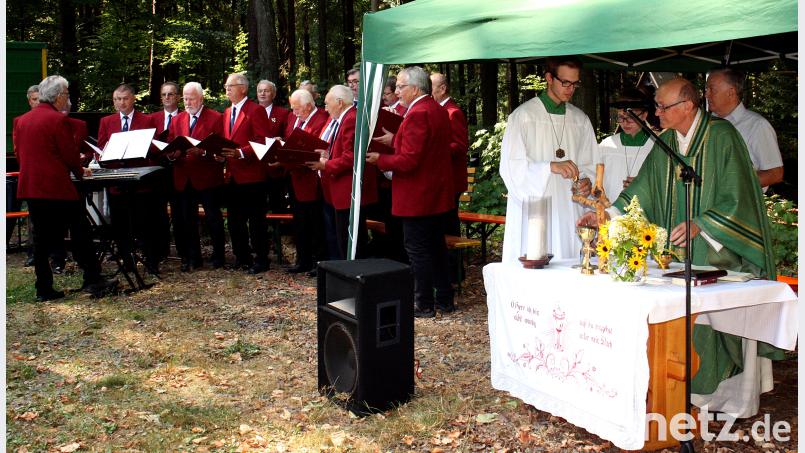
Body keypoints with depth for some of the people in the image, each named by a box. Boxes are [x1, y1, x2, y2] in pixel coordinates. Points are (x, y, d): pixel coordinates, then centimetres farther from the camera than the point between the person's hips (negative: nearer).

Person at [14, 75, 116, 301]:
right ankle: (93, 280, 2)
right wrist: (80, 172, 9)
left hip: (30, 186, 7)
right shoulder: (58, 120, -11)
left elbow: (21, 153, 19)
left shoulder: (22, 120, 12)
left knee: (41, 239, 10)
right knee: (80, 234, 1)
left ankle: (43, 288, 12)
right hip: (57, 187, -7)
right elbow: (71, 155, -11)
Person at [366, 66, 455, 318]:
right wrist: (396, 141, 15)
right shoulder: (439, 110, 11)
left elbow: (407, 161, -24)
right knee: (437, 247, 16)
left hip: (417, 197, -10)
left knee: (418, 251, 1)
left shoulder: (417, 115, -20)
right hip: (438, 193, 10)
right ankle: (444, 299, 25)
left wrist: (380, 160, -10)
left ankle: (424, 304, 9)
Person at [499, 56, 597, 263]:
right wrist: (551, 166, -23)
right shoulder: (523, 116, -3)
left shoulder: (580, 120, 14)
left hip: (570, 214, 5)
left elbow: (590, 164, 18)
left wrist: (586, 181, -5)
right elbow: (510, 167, -10)